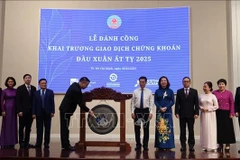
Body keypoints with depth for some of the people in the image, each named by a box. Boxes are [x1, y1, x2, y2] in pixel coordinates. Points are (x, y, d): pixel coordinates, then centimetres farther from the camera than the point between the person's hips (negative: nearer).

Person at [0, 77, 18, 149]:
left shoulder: (16, 91, 6)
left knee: (13, 125, 6)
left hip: (14, 109, 4)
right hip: (7, 109, -4)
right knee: (6, 126, -1)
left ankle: (12, 143, 14)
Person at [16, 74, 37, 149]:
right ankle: (21, 142, 9)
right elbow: (18, 101, -5)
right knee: (21, 127, 3)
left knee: (28, 128, 5)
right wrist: (19, 111, -13)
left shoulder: (33, 88, 10)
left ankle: (27, 142, 11)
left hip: (31, 111, 3)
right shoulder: (20, 88, 0)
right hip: (23, 111, -3)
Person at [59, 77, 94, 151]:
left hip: (64, 109, 10)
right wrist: (89, 111, -16)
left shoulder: (75, 85, 5)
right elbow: (80, 103, -22)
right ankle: (66, 145, 0)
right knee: (65, 128, -5)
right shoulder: (76, 90, -25)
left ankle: (65, 144, 18)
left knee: (64, 128, 12)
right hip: (66, 110, -10)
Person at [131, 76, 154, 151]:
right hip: (137, 110, 1)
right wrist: (132, 112, -4)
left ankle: (145, 145, 14)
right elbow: (132, 102, 5)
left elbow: (151, 103, 1)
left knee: (146, 128, 4)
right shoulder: (135, 91, 5)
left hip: (146, 111, -1)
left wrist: (151, 112, -8)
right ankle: (138, 145, 16)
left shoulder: (149, 92, 3)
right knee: (137, 128, 5)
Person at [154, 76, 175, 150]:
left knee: (168, 128, -2)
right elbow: (155, 101, 3)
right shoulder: (157, 91, 7)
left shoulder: (170, 91, 6)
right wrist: (160, 108, -12)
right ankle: (160, 145, 4)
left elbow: (172, 101, 2)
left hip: (168, 111, 0)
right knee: (159, 127, -1)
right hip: (159, 111, 0)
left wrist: (166, 107, -12)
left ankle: (168, 145, 2)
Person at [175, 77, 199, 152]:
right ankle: (183, 146, 10)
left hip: (191, 114, 0)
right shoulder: (179, 91, 7)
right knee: (182, 131, 4)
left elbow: (196, 103, 2)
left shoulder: (194, 91, 6)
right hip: (182, 114, 1)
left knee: (191, 131, 2)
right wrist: (176, 112, -5)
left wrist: (196, 113, -7)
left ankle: (191, 146, 9)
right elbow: (177, 103, 4)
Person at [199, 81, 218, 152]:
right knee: (204, 129, 4)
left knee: (211, 129, -2)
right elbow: (199, 105, 12)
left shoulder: (213, 96, -4)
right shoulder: (201, 96, 5)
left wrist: (208, 109, -12)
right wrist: (202, 108, -8)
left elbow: (216, 106, -3)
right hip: (203, 114, 3)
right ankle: (205, 146, 11)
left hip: (211, 115, -3)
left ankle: (212, 146, 7)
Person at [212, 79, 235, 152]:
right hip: (218, 113, 1)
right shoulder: (214, 93, 1)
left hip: (226, 113, -1)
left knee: (227, 128, 2)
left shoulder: (229, 93, 0)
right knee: (219, 129, 6)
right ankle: (220, 144, 17)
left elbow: (232, 103, 0)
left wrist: (232, 113, -6)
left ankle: (228, 144, 12)